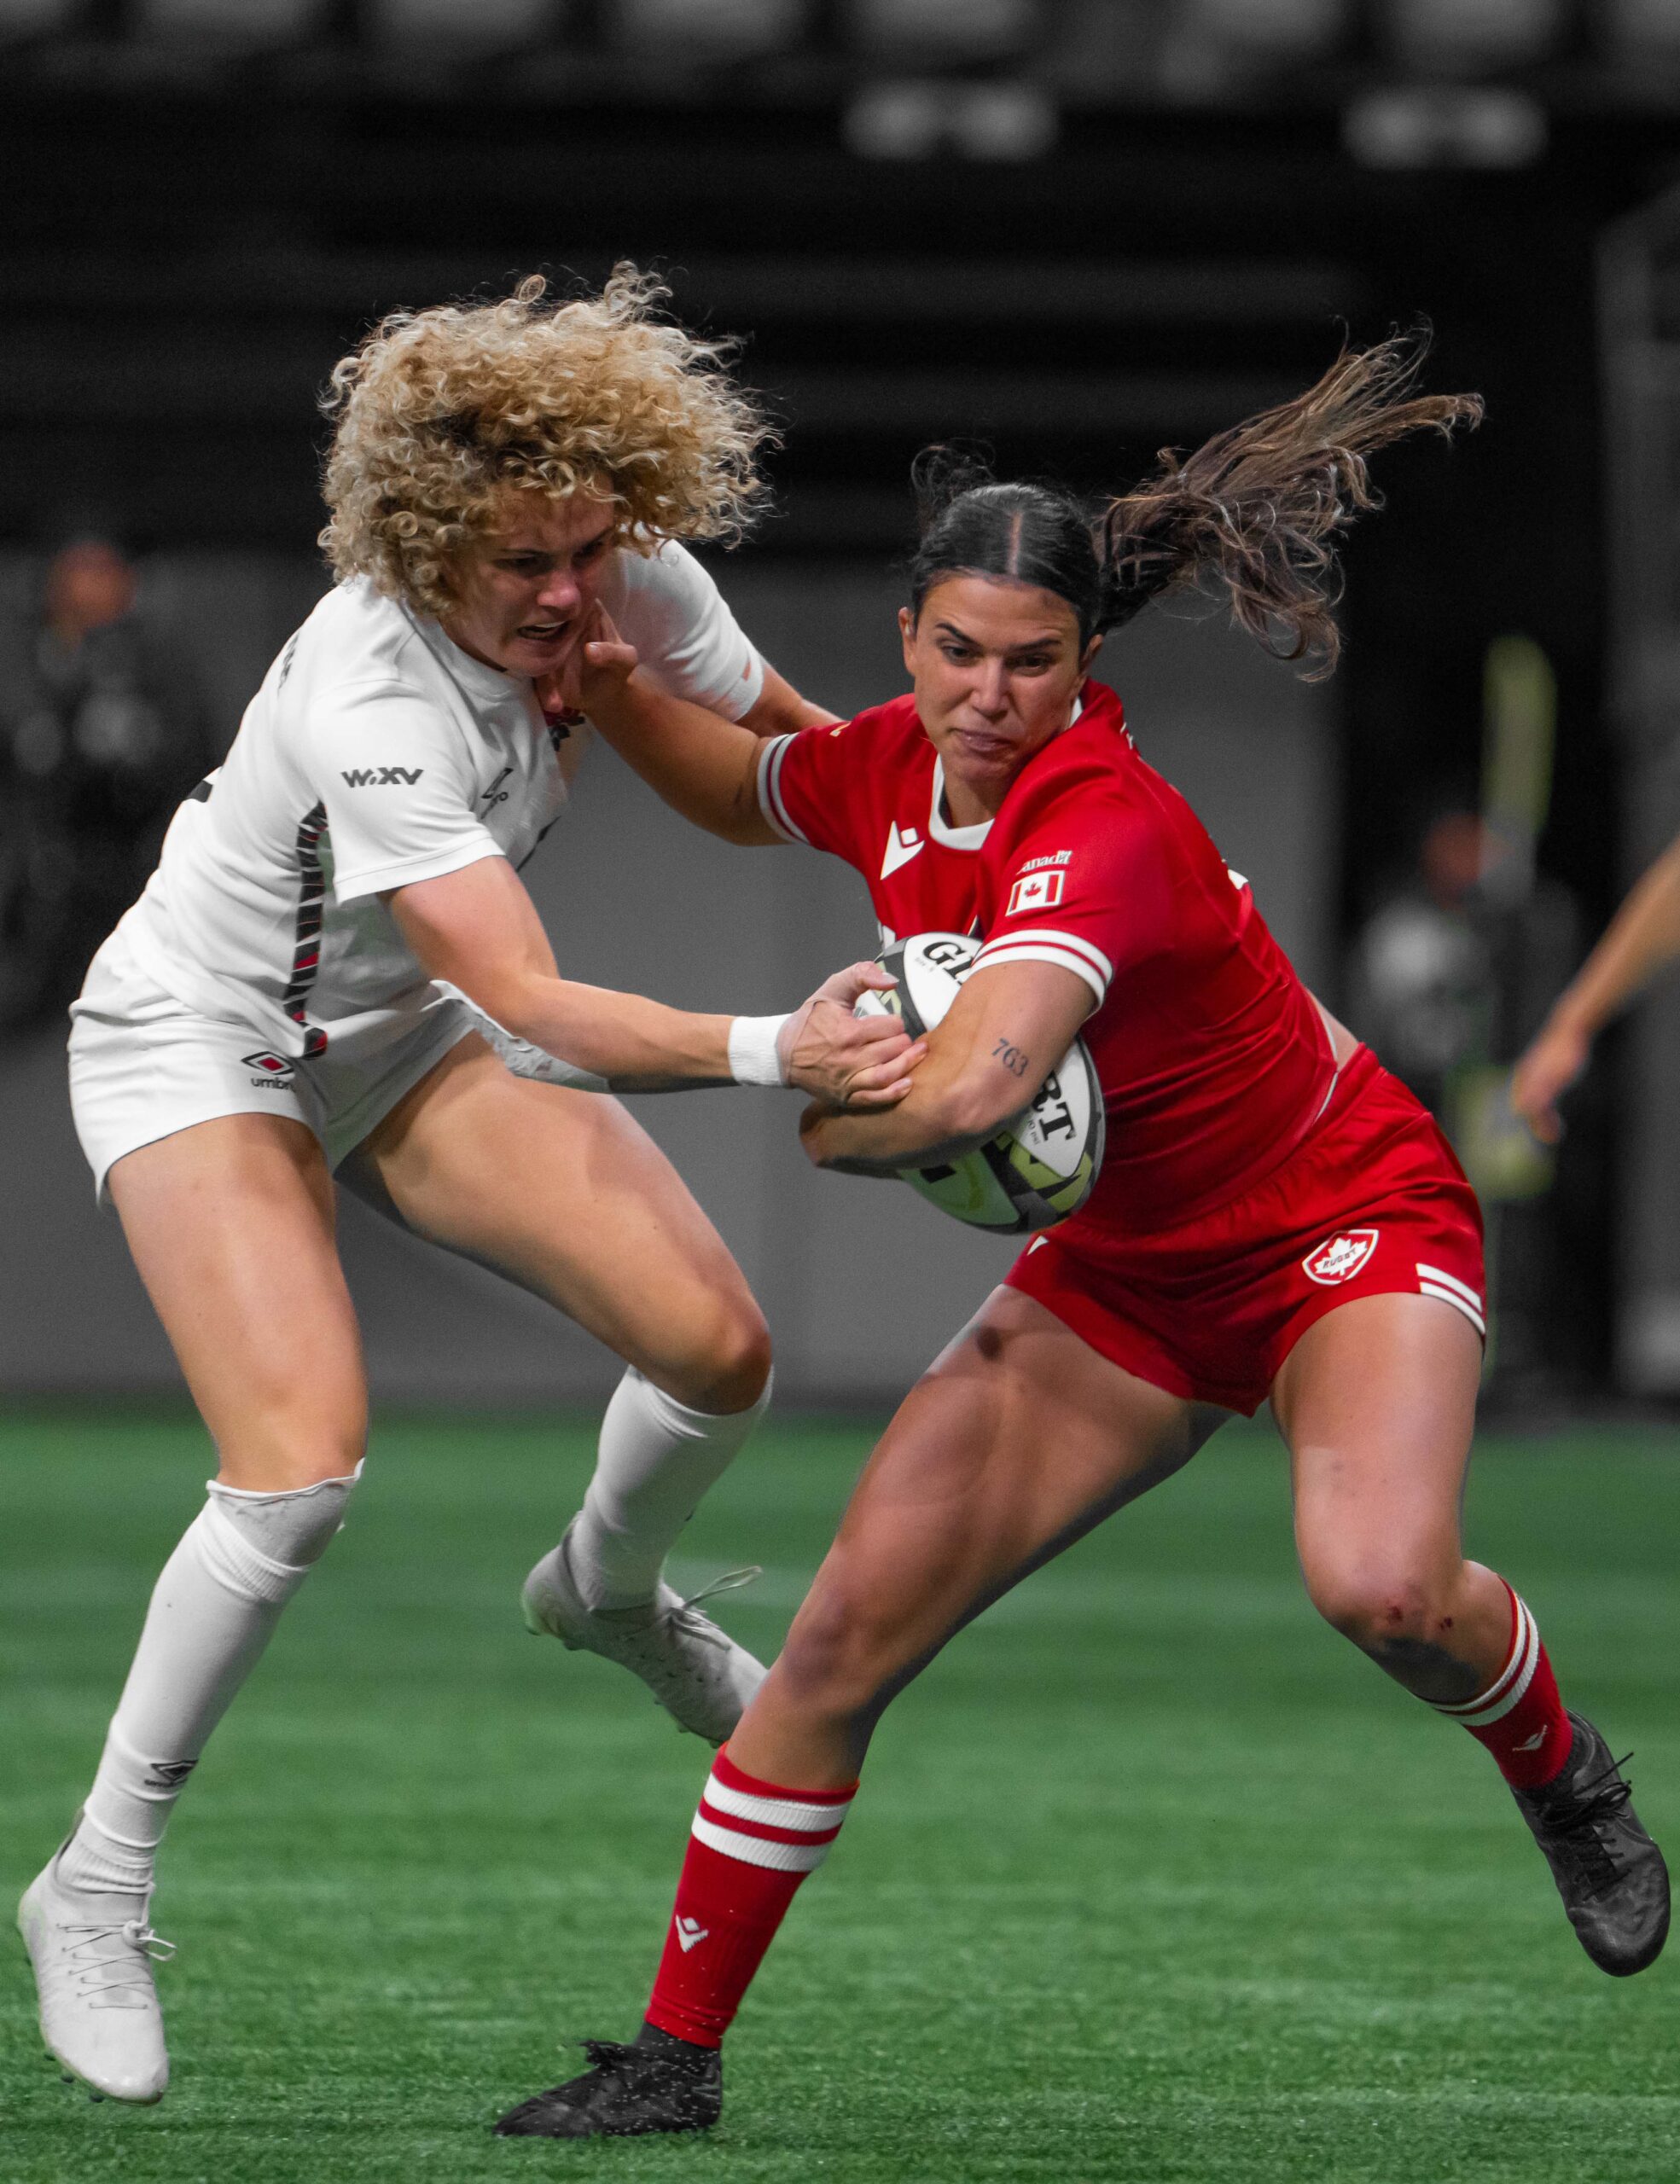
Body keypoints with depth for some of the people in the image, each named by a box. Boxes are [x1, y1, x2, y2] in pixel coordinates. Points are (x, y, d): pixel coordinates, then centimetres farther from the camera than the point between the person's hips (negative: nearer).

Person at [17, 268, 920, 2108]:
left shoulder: (633, 580, -18)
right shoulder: (371, 699, -38)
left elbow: (793, 754, 1)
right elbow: (538, 1010, -43)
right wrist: (769, 1053, -56)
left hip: (401, 1033, 7)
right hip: (199, 1042, -6)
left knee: (717, 1354, -7)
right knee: (302, 1467, -25)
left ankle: (608, 1590, 29)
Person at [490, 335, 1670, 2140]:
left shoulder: (1104, 828, -31)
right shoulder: (891, 769, -6)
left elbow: (971, 1087, -46)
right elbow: (744, 792, 20)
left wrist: (824, 1120, -24)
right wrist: (607, 686, 1)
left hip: (1345, 1228, -7)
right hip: (1120, 1277, 7)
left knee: (1380, 1586, -35)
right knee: (845, 1635, -4)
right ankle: (676, 2052, 8)